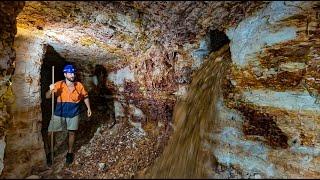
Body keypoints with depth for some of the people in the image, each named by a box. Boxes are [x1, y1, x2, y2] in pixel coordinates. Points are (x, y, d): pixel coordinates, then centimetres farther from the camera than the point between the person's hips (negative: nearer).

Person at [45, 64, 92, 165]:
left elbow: (85, 97, 8)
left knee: (71, 133, 12)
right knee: (50, 133, 4)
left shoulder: (79, 86, -7)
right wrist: (51, 90, -36)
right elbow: (47, 97, -16)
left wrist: (88, 108, 5)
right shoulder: (58, 85, -12)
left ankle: (69, 153, 32)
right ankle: (49, 153, 27)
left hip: (73, 114, 1)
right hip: (59, 113, 0)